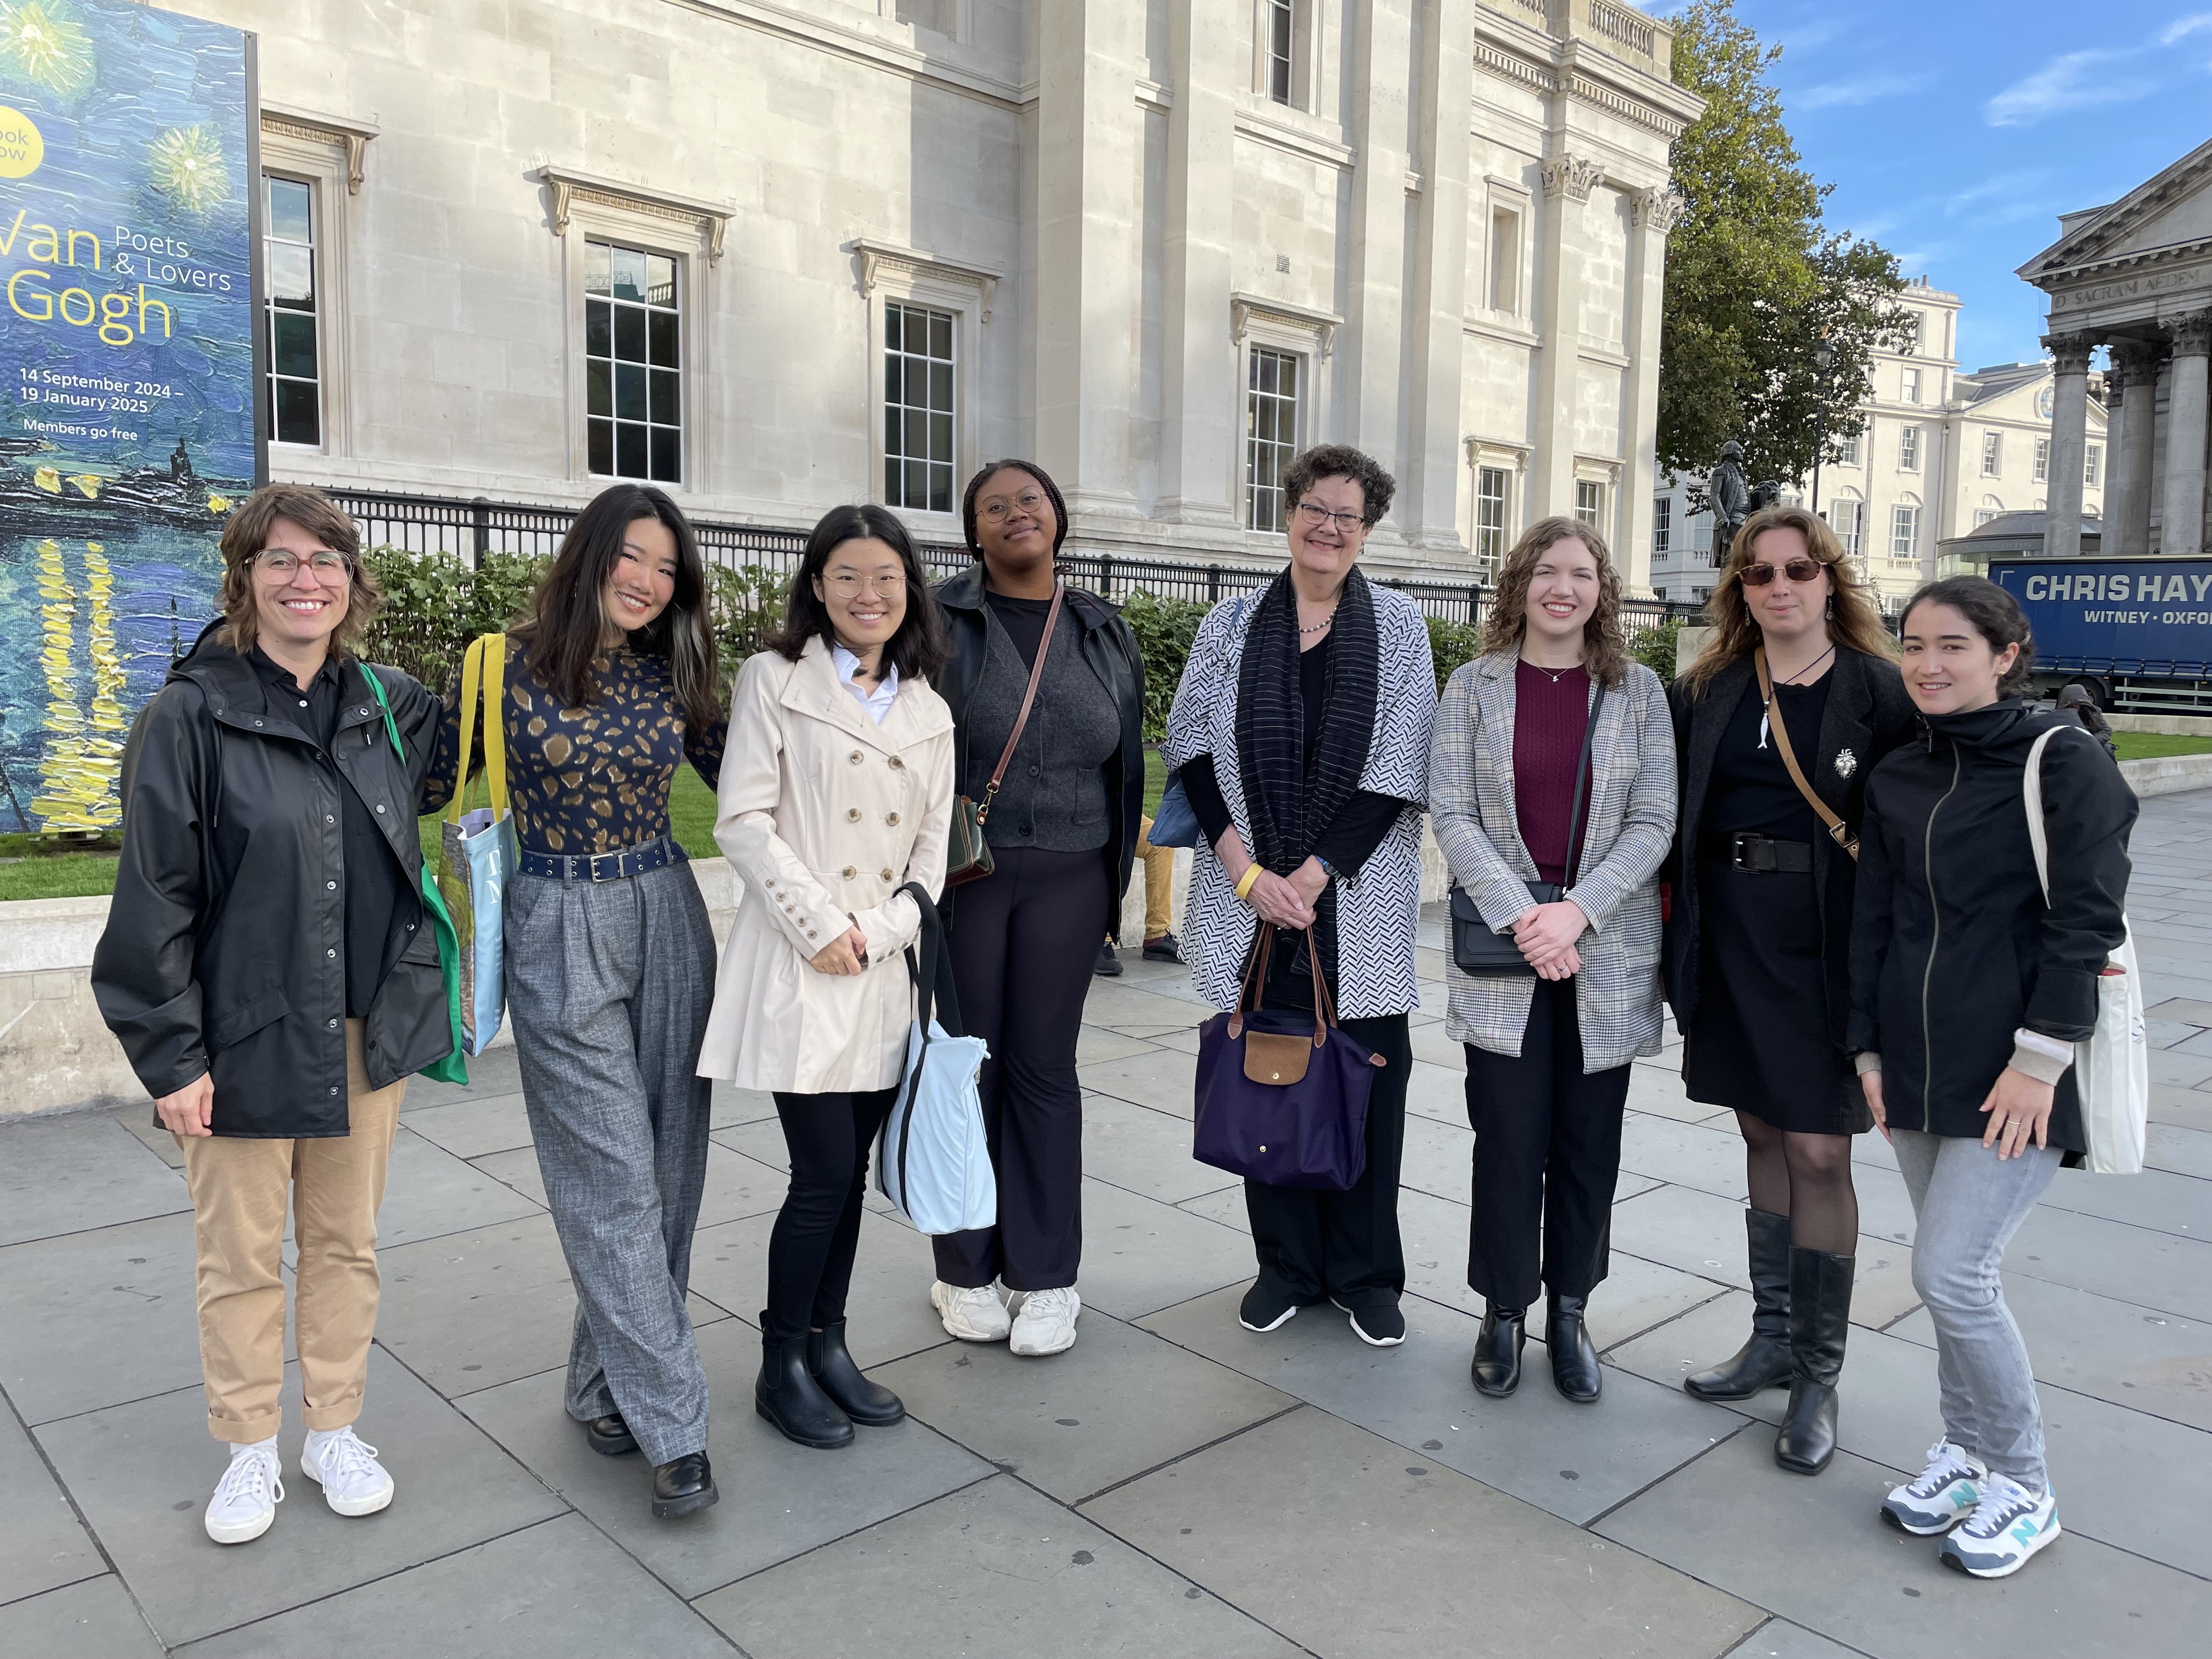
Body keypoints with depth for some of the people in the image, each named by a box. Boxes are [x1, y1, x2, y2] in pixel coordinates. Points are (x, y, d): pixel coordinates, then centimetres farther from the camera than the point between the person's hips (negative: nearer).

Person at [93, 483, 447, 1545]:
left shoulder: (388, 707, 3)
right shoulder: (190, 716, -10)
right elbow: (154, 899, -9)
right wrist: (170, 1055, -10)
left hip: (369, 1036, 4)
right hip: (244, 1041, -3)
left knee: (346, 1244, 16)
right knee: (242, 1260, 11)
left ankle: (336, 1432, 34)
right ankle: (251, 1452, 31)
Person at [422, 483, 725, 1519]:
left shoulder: (671, 674, 4)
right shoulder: (507, 667, -5)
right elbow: (430, 789, 3)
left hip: (666, 918, 4)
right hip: (559, 933, -4)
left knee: (669, 1166, 7)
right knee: (613, 1179, -5)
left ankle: (608, 1383, 25)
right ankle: (672, 1423, 3)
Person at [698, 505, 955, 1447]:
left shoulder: (928, 712, 12)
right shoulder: (776, 679, -1)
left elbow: (932, 846, 8)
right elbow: (743, 823, -8)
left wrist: (874, 932, -6)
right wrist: (821, 926, -13)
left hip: (883, 974, 5)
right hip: (799, 973, -4)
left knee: (850, 1171, 11)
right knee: (824, 1174, -5)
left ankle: (827, 1345, 28)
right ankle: (782, 1368, 14)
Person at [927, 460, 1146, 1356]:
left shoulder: (1105, 634, 9)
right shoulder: (939, 621, 0)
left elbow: (1126, 760, 12)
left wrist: (1117, 877, 9)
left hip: (1066, 878, 2)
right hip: (959, 871, -2)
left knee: (1042, 1066, 6)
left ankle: (1048, 1278, 17)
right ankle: (964, 1271, 20)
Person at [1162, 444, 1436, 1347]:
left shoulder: (1397, 627, 2)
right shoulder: (1233, 624, 6)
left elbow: (1396, 771, -4)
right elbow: (1193, 751, 2)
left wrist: (1310, 879, -11)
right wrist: (1248, 874, -9)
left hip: (1359, 900, -1)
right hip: (1253, 897, 1)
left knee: (1367, 1079, 3)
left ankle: (1365, 1273, 20)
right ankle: (1287, 1263, 24)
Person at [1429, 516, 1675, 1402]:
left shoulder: (1638, 690, 4)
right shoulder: (1475, 685, 2)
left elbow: (1654, 822, -1)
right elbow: (1450, 813, -3)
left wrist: (1577, 911, -14)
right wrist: (1521, 917, -14)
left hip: (1608, 954, 1)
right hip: (1501, 953, -1)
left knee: (1589, 1143, 8)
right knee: (1509, 1141, 1)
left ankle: (1570, 1310, 24)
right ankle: (1504, 1310, 19)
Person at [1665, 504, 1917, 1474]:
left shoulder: (1881, 693, -3)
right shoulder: (1708, 693, 8)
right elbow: (1675, 817, 10)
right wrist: (1680, 943, 2)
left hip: (1829, 948, -4)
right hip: (1731, 946, 4)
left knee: (1818, 1150, -2)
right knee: (1762, 1136, 13)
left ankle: (1819, 1374, 14)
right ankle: (1774, 1338, 28)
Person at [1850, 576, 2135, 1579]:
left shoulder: (2063, 760, -7)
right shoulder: (1896, 778, 10)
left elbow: (2084, 920, -12)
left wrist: (2040, 1057, -16)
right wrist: (1869, 1047, 9)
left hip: (2016, 1070, -5)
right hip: (1918, 1067, 6)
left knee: (1949, 1270, -8)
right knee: (1955, 1269, 13)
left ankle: (2022, 1489, 12)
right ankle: (1967, 1451, 30)